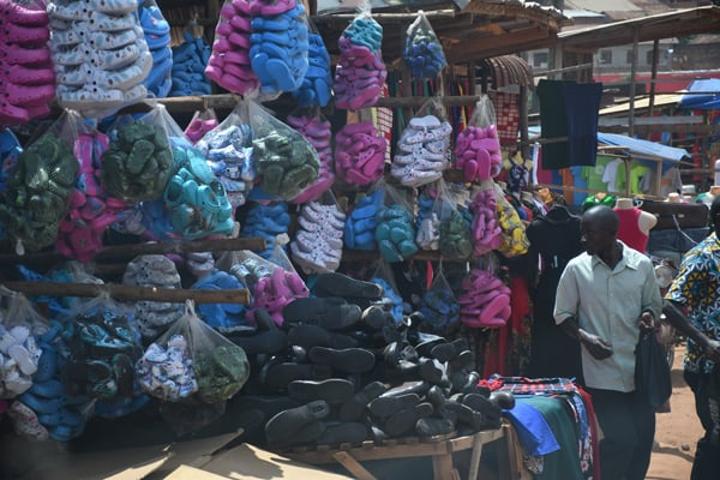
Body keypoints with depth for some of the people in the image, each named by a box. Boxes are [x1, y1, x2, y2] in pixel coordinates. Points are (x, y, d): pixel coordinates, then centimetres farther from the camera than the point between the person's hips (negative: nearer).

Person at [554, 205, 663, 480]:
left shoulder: (642, 265, -2)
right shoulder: (576, 268, -6)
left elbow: (654, 304, 11)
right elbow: (562, 315, 1)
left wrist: (648, 315, -12)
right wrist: (585, 337, -17)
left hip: (639, 367, 3)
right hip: (602, 371, -3)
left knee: (643, 438, 10)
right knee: (619, 440, -6)